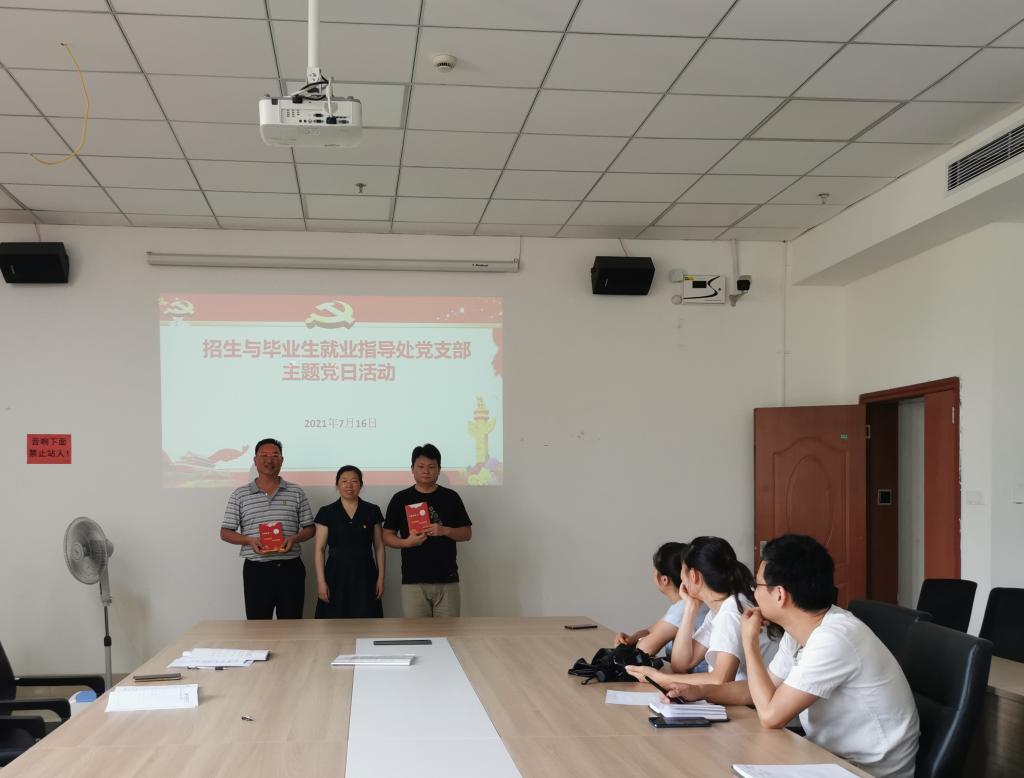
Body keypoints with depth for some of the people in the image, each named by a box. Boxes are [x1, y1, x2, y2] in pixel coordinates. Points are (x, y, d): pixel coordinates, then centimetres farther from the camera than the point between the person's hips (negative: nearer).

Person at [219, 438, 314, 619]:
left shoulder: (296, 492, 8)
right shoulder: (240, 495, 6)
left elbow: (309, 528, 10)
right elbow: (225, 533, 5)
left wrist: (294, 538, -11)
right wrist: (250, 540, -13)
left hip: (290, 568, 1)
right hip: (256, 570, -1)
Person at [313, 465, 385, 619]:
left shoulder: (372, 511, 5)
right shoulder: (327, 513, 2)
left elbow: (379, 547, 8)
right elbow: (319, 550, 0)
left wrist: (381, 577, 2)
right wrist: (321, 581, -7)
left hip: (364, 577, 1)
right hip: (337, 576, -1)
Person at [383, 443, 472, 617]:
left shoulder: (451, 497, 6)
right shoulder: (400, 499, 4)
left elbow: (467, 533, 6)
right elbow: (387, 536, 5)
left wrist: (445, 530, -13)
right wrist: (406, 542, -15)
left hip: (447, 580, 1)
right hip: (413, 581, -1)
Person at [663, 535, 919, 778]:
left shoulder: (833, 639, -28)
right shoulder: (801, 629, 0)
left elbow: (770, 715, -26)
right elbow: (766, 688, 14)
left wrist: (749, 643, -15)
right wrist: (700, 691, 1)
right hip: (832, 757, 8)